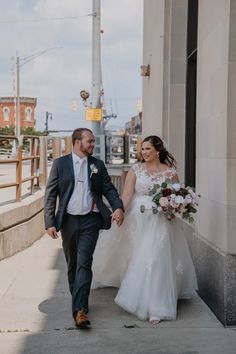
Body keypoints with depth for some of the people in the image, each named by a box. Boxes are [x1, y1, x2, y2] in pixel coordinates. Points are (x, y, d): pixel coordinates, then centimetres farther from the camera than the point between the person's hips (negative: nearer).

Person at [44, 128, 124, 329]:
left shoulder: (98, 165, 6)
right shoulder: (60, 164, 1)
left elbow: (109, 189, 6)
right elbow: (50, 195, 0)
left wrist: (118, 207, -14)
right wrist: (50, 222, -8)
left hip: (90, 221, -1)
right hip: (68, 220, 1)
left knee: (84, 264, -11)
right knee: (72, 265, 13)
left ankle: (80, 309, -14)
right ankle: (78, 301, 31)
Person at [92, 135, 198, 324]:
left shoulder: (170, 172, 2)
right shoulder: (136, 169, 3)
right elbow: (127, 194, -6)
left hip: (159, 222, -1)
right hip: (137, 220, 2)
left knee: (154, 260, -7)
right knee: (135, 259, 9)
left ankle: (155, 307, 2)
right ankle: (138, 298, 31)